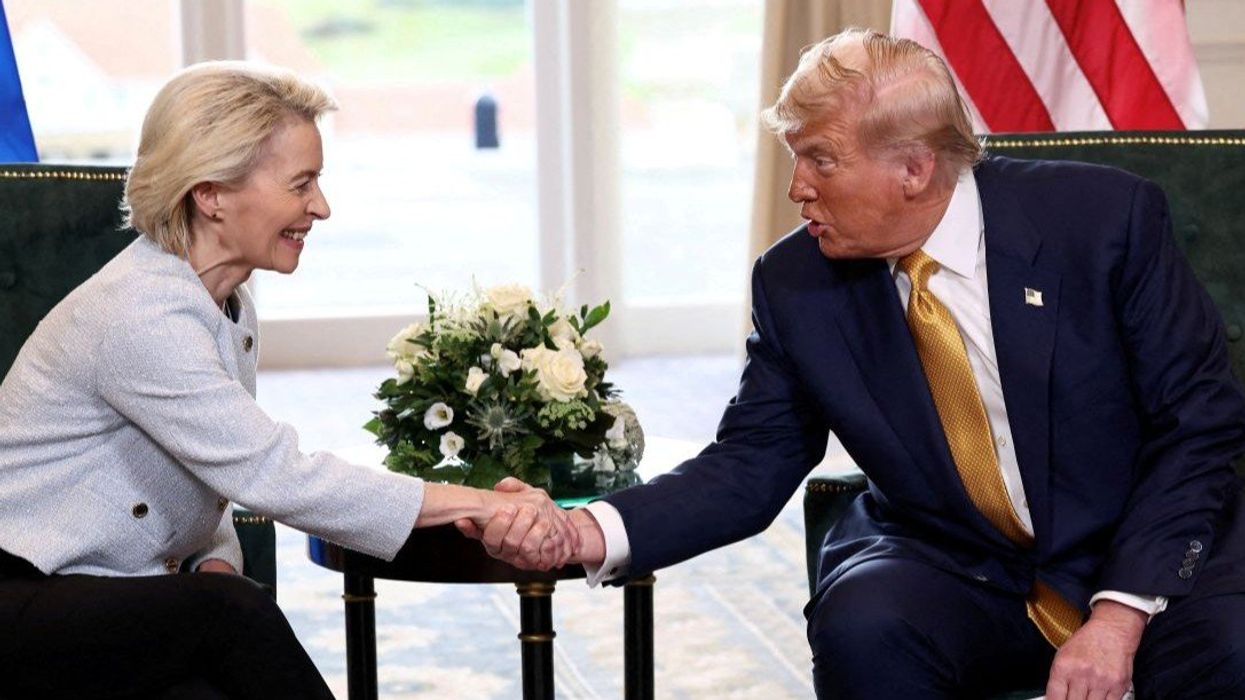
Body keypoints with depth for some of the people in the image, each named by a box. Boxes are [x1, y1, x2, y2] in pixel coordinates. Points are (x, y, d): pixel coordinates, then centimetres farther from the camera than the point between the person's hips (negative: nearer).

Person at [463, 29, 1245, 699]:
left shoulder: (1107, 219, -11)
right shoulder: (796, 285, -4)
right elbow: (749, 467, -1)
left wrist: (1120, 610, -20)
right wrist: (591, 533, -19)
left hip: (1146, 558, -2)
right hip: (952, 570, 2)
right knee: (860, 625, -30)